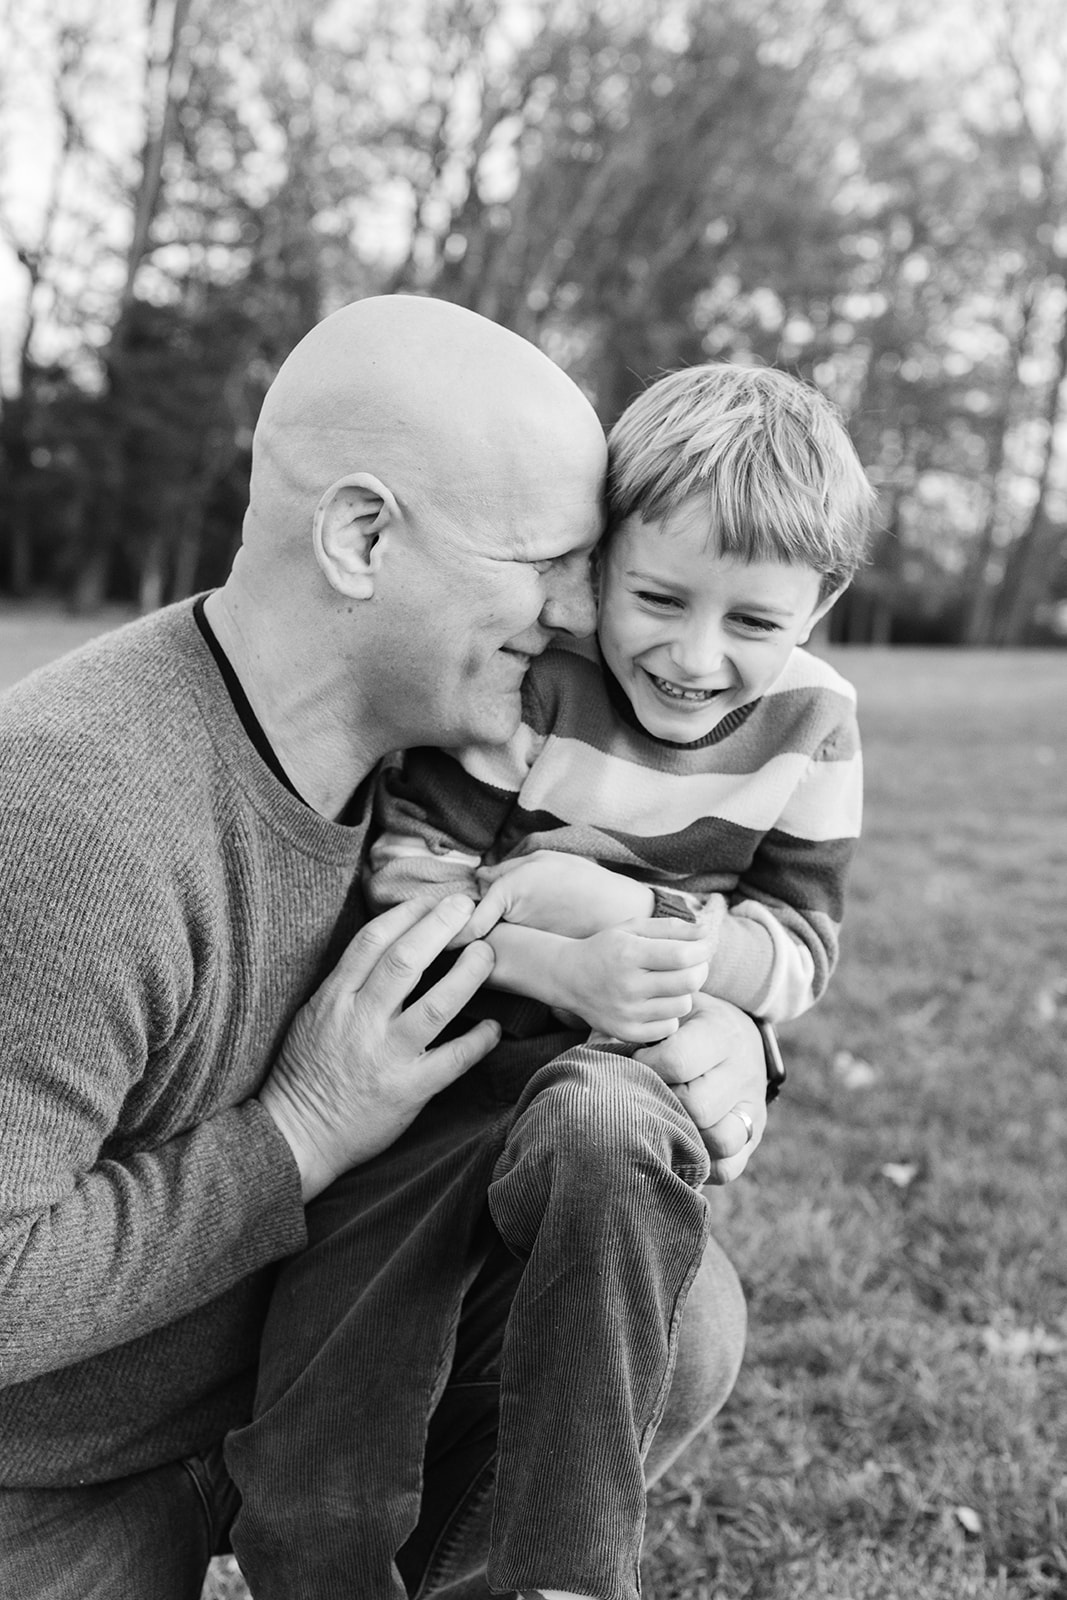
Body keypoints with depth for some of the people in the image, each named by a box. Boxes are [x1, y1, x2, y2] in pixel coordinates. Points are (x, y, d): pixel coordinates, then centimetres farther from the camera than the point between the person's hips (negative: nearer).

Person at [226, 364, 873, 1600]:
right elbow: (400, 873, -11)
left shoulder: (811, 721, -1)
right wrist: (567, 971, -26)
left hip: (642, 1065, 1)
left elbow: (801, 940, 2)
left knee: (598, 1137, -38)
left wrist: (651, 927, -17)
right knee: (310, 1471, -10)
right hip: (453, 1053, -1)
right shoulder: (525, 676, -11)